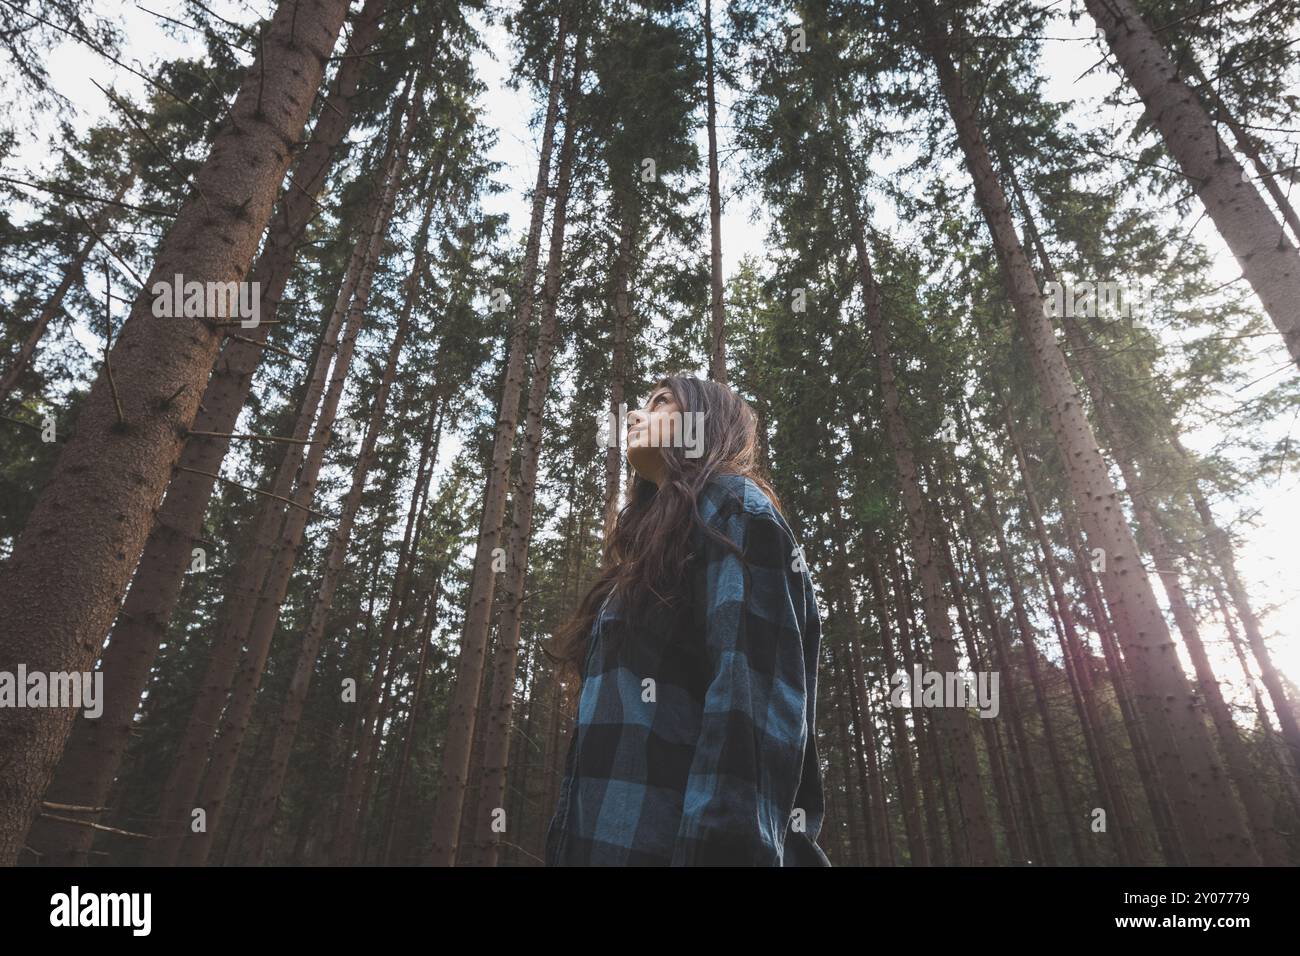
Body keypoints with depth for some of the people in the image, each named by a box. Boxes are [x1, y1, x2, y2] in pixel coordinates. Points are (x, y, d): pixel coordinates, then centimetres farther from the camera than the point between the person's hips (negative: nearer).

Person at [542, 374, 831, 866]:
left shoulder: (732, 504, -2)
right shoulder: (658, 543, 23)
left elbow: (754, 694, -18)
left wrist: (720, 848, -26)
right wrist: (566, 844, 15)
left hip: (671, 839, -8)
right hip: (603, 838, 9)